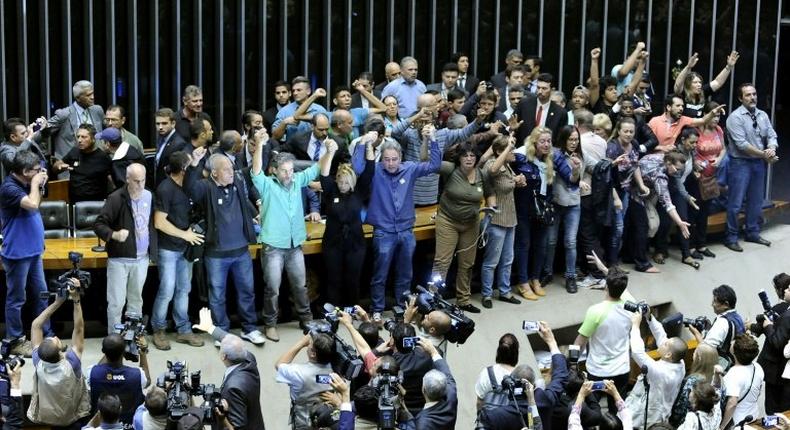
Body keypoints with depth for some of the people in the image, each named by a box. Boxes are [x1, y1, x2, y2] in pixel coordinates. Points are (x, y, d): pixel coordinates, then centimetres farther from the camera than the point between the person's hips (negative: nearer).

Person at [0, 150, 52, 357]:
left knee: (41, 295, 15)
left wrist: (39, 186, 4)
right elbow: (32, 204, -32)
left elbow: (35, 204, 19)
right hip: (17, 253, -9)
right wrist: (35, 184, -15)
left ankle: (46, 335, 26)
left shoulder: (24, 184, 6)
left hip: (33, 251, 9)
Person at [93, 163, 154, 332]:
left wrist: (153, 250, 10)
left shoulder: (149, 196, 2)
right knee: (116, 302, -1)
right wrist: (114, 234, -33)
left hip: (142, 259, 5)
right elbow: (98, 224, -15)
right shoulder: (116, 198, -15)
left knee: (136, 300, 17)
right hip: (119, 259, -5)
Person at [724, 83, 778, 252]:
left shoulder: (763, 115, 8)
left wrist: (771, 149, -19)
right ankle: (731, 238, 5)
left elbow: (772, 136, 4)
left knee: (756, 201, 15)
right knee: (736, 203, -3)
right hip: (740, 163, -6)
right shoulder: (735, 117, -13)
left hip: (759, 163, 6)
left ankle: (753, 233, 28)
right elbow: (742, 144, -19)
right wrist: (764, 154, -16)